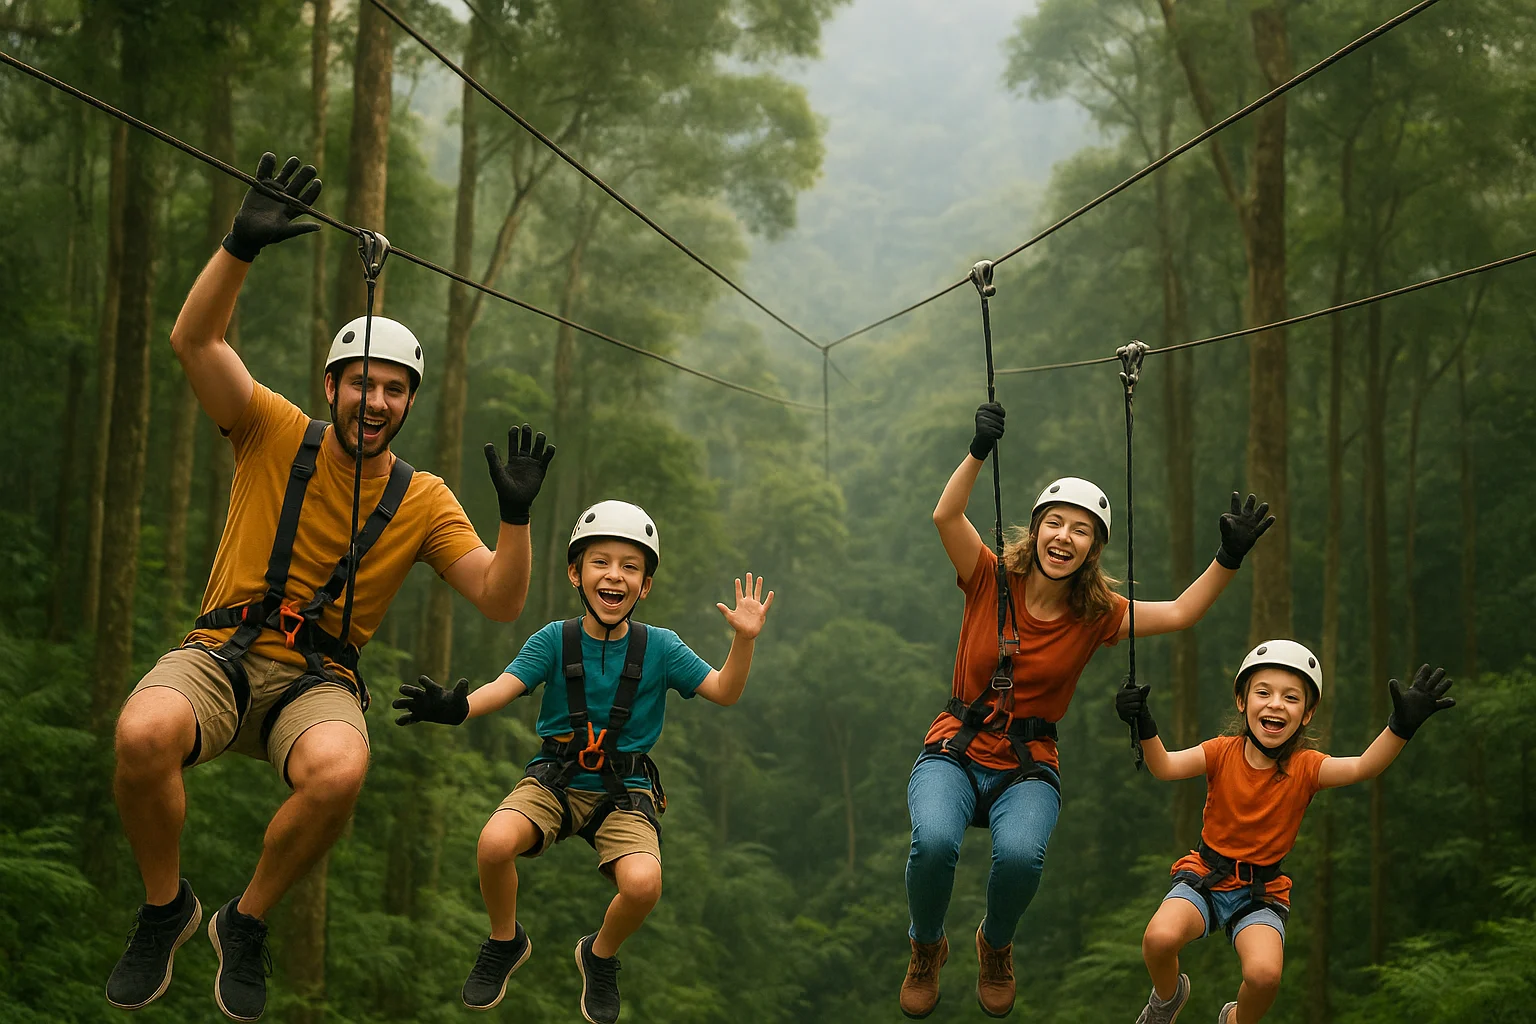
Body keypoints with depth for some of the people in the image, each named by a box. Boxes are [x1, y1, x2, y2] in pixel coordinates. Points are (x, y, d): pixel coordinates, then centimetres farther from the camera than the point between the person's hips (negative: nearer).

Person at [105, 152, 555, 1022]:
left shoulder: (424, 501, 6)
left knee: (340, 771, -37)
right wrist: (243, 246, -25)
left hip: (319, 680, 1)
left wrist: (517, 515, -16)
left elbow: (500, 602, 1)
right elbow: (195, 339, -11)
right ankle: (165, 909, -4)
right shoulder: (277, 435, 2)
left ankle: (247, 923, -5)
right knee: (144, 733, -36)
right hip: (221, 654, -1)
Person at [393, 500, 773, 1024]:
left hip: (624, 790, 0)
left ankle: (601, 954, 9)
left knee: (642, 884, -29)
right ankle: (505, 942, 3)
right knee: (495, 841, -31)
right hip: (555, 778, 0)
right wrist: (458, 706, -37)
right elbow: (505, 686, -16)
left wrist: (744, 640, -20)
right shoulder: (554, 640, -2)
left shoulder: (659, 646, -1)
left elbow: (724, 692, -3)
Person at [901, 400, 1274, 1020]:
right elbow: (945, 516, -16)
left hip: (1027, 768, 1)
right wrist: (980, 452, -28)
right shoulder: (992, 581, -3)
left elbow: (1180, 613, -3)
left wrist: (1229, 558, -15)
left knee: (1020, 855, -32)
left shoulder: (1096, 614, 1)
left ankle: (996, 947, 7)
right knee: (934, 842, -32)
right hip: (956, 751, -1)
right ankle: (927, 950, 4)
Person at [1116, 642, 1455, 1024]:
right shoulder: (1223, 752, -8)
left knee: (1264, 974, -27)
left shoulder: (1305, 767, -10)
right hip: (1205, 876, 0)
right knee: (1159, 938, -29)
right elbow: (1165, 767, -24)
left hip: (1262, 890, 0)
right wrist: (1144, 725, -43)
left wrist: (1401, 725, -46)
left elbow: (1361, 768, -28)